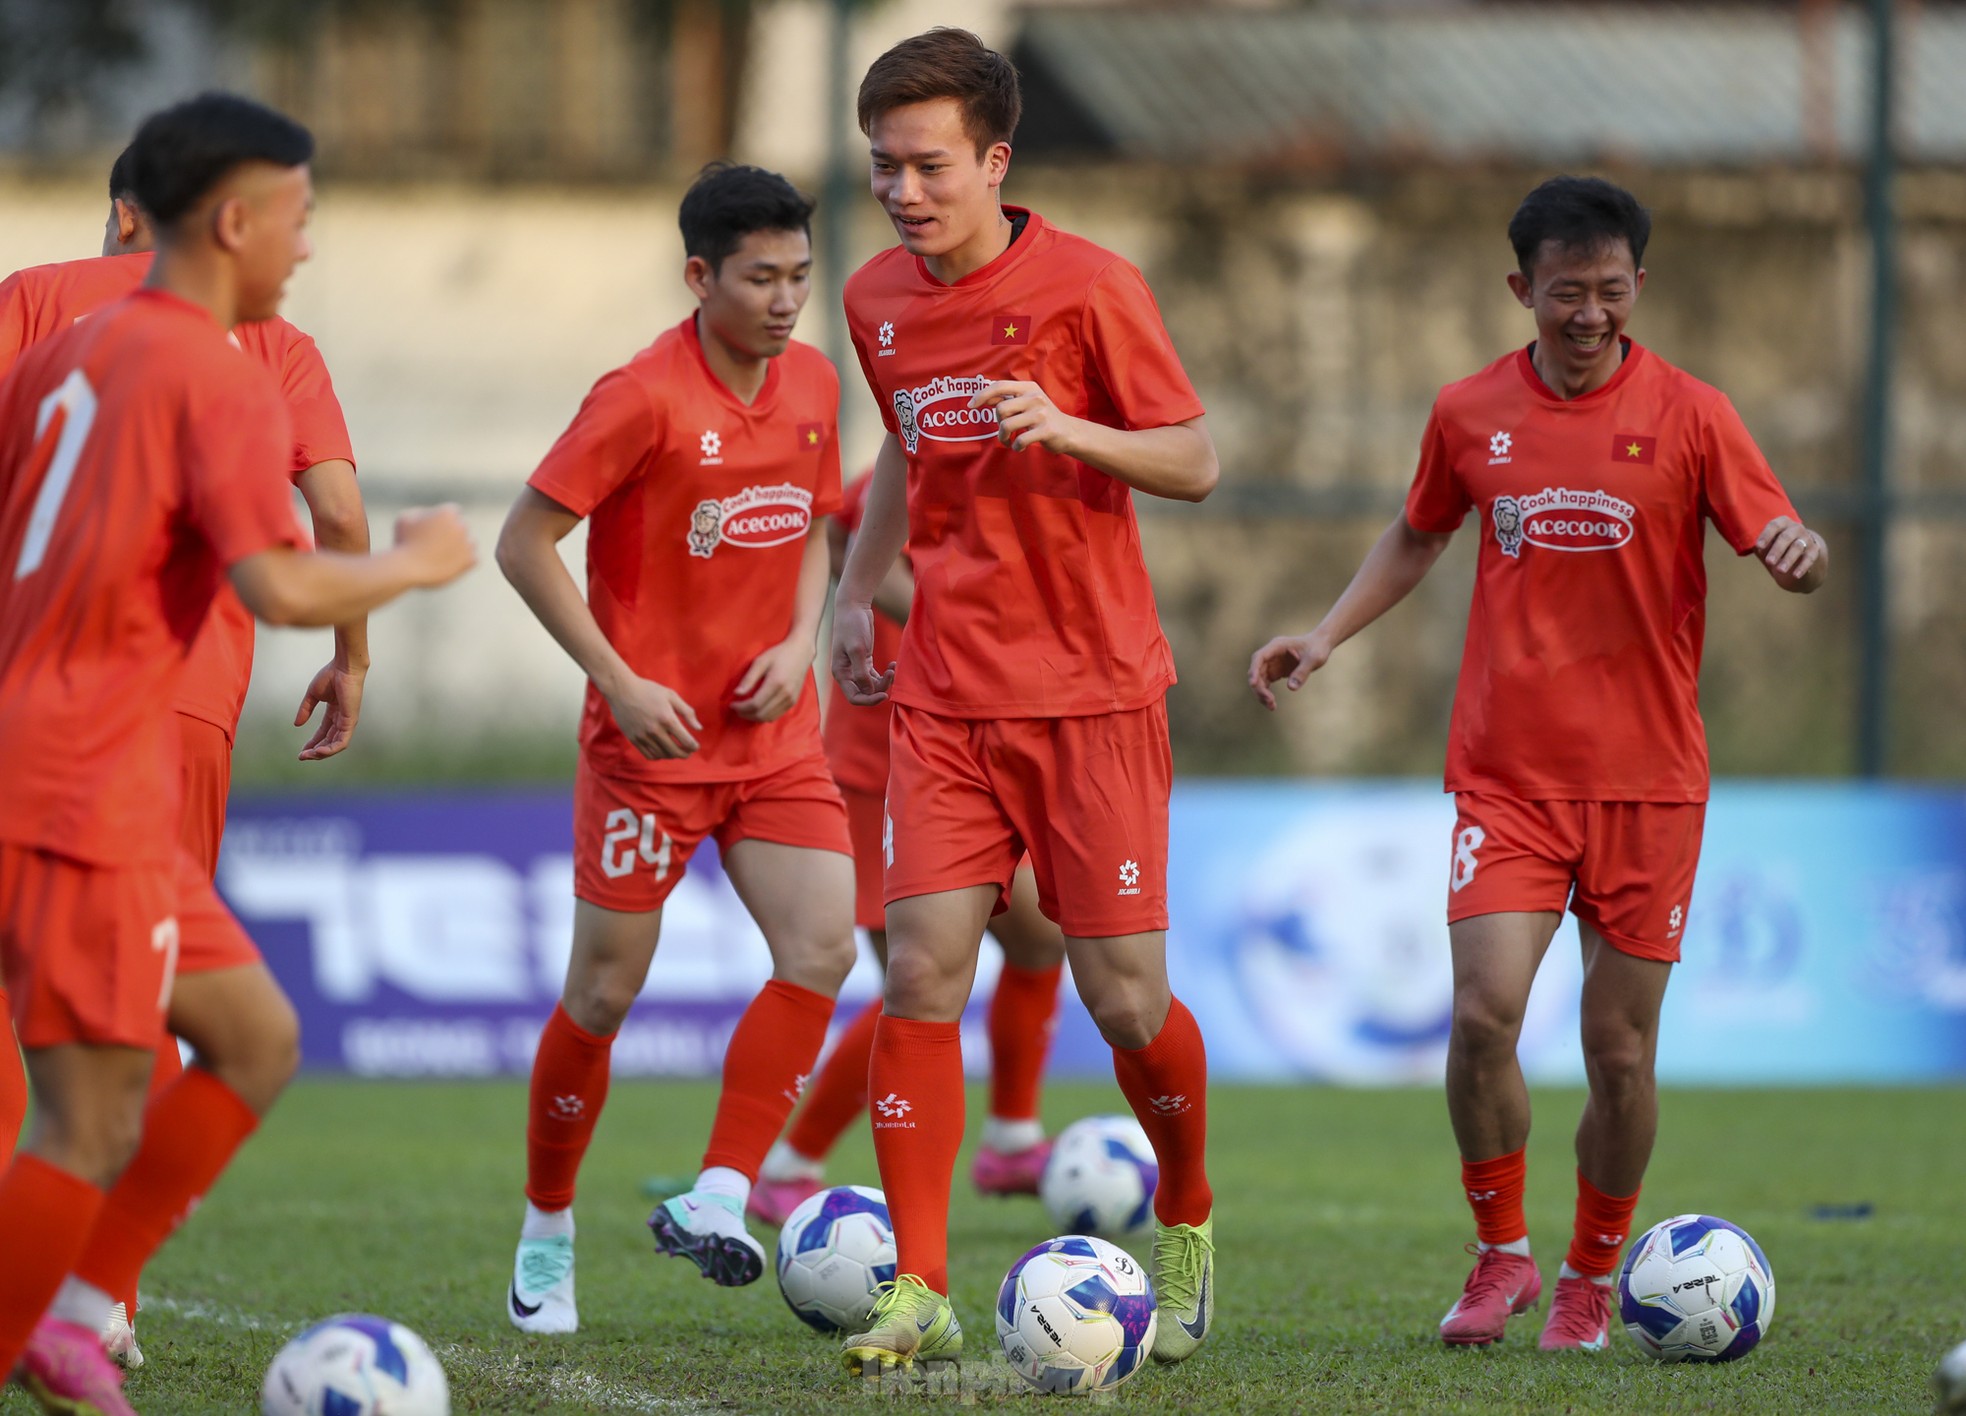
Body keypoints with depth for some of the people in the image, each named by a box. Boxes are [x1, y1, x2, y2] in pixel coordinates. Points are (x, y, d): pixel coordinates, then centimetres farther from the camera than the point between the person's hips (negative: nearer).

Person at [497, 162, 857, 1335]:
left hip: (775, 733, 5)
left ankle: (716, 1203, -13)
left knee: (823, 946, -15)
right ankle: (547, 1234, 19)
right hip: (653, 738, -5)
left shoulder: (814, 383, 5)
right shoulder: (644, 399, -15)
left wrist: (800, 642, 1)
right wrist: (620, 682, -16)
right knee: (606, 992, 1)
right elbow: (525, 544, -13)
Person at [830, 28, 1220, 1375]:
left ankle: (1188, 1224, 26)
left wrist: (1069, 430, -22)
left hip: (1093, 691, -4)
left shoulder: (1086, 286, -10)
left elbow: (1196, 461, -6)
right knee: (921, 970, -9)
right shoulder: (878, 301, 6)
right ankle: (920, 1292, -6)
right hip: (948, 693, 4)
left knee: (1123, 997, -2)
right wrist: (859, 585, 16)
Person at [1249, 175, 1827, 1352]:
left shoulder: (1689, 414, -2)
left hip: (1648, 778, -1)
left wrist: (1799, 549, -29)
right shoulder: (1471, 414, 5)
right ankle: (1502, 1254, 6)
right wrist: (1328, 634, 12)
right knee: (1484, 1014, -15)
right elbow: (1420, 535, 22)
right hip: (1507, 770, 1)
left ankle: (1592, 1279, 23)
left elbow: (1780, 542, -6)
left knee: (1622, 1052, 2)